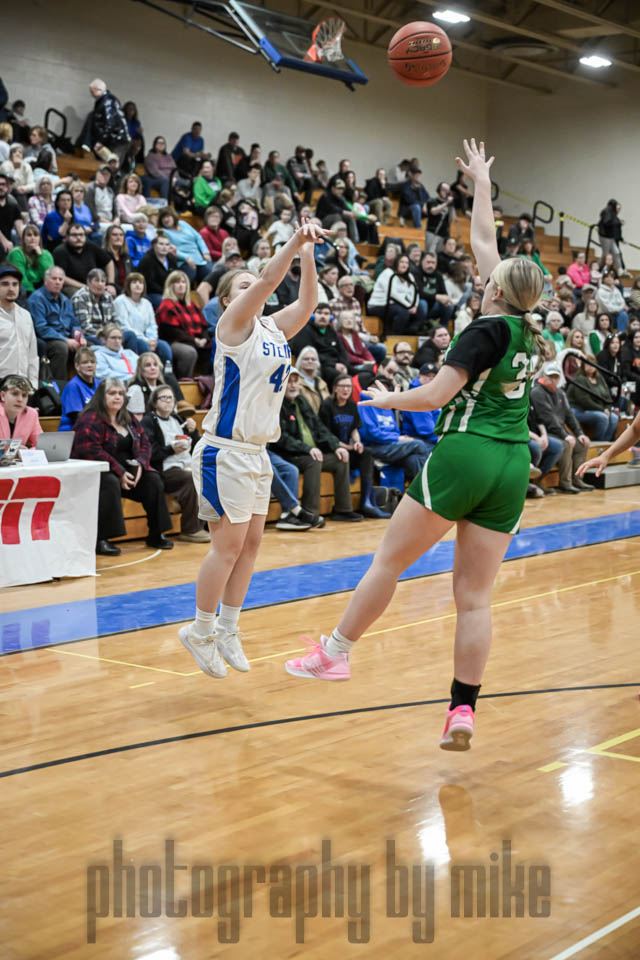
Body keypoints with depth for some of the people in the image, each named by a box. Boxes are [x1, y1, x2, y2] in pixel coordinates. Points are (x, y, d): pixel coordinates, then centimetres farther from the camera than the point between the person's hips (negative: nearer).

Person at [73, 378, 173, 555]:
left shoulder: (128, 419, 14)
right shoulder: (90, 420, -11)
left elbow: (145, 443, 13)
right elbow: (91, 451, -22)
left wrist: (140, 464, -9)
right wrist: (119, 472, -24)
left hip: (127, 470, 7)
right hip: (97, 472, -7)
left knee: (153, 480, -12)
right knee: (110, 483, -37)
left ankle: (156, 535, -2)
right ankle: (100, 540, -33)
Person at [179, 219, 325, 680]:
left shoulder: (273, 328, 12)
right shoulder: (233, 325, -8)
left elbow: (307, 301, 2)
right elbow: (268, 282, -22)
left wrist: (308, 253, -7)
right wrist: (295, 241, -28)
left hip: (258, 452, 8)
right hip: (226, 452, -8)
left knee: (251, 543, 9)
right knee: (229, 545, -5)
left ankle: (227, 628, 20)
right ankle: (201, 630, 9)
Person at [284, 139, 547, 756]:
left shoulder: (486, 331, -8)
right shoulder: (521, 327, 11)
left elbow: (435, 395, -14)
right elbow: (483, 241, 22)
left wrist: (386, 399, 4)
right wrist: (482, 185, 31)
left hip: (464, 456, -7)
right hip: (512, 468, 7)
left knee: (390, 559, 7)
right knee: (475, 595, 5)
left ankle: (335, 652, 17)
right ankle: (462, 711, 3)